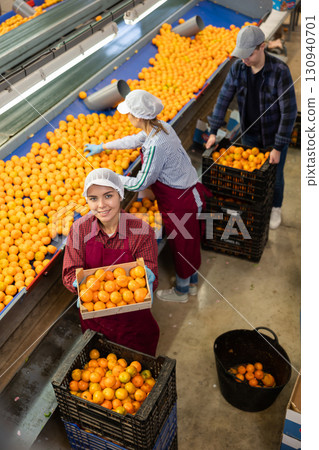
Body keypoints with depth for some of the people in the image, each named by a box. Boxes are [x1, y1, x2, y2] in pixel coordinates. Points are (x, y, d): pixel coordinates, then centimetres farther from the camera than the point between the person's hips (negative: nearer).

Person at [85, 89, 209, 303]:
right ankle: (192, 282, 47)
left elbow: (141, 183, -22)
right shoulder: (161, 127, -3)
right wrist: (103, 147, 26)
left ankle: (181, 290, 38)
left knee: (182, 245, 13)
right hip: (189, 192, 9)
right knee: (190, 241, 24)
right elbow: (135, 140, 17)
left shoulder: (155, 146, -32)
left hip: (180, 201, -9)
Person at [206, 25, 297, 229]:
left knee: (274, 175, 15)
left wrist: (278, 147, -24)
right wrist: (213, 131, -8)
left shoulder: (280, 71, -27)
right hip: (249, 134, 4)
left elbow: (289, 111, -25)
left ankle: (276, 208, 42)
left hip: (275, 136, -3)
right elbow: (224, 98, -5)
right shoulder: (238, 68, -13)